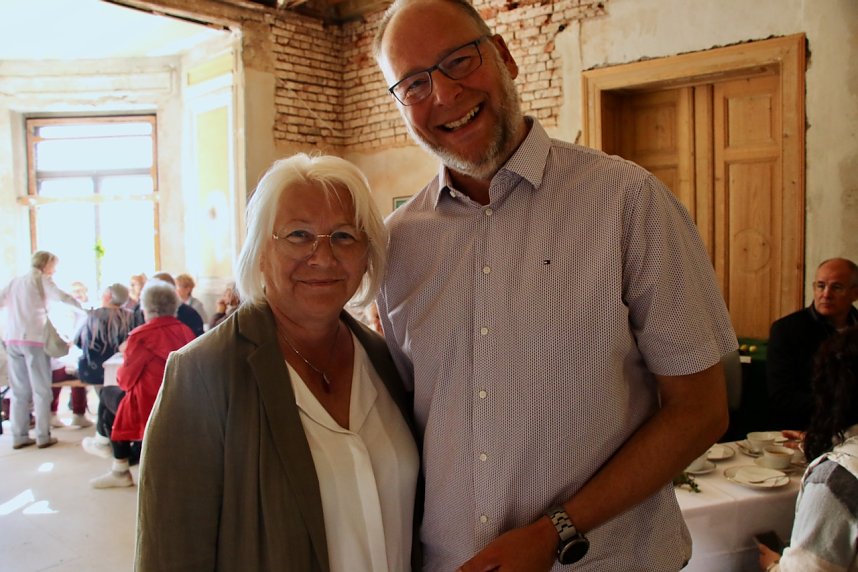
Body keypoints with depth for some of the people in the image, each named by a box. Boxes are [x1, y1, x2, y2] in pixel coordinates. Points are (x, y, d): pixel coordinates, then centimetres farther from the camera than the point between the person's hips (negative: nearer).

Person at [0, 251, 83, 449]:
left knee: (19, 390, 9)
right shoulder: (42, 280, 1)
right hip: (34, 338, -6)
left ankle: (18, 436, 10)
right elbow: (61, 297, -14)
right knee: (41, 390, -1)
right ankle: (43, 436, -1)